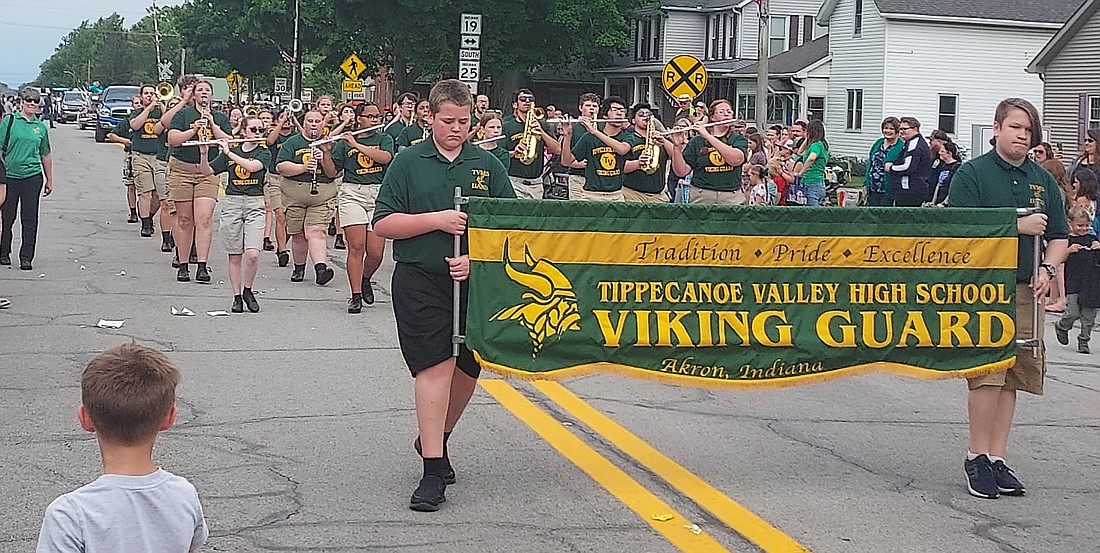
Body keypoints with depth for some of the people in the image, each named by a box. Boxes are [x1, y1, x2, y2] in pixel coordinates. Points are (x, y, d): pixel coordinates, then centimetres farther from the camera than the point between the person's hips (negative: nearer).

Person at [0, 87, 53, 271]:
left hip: (33, 177, 2)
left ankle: (26, 257, 4)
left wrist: (49, 180, 19)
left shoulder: (41, 127, 11)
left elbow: (45, 155, 19)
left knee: (30, 219, -1)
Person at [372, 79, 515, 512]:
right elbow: (383, 224, -1)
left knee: (467, 369, 11)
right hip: (420, 281, -3)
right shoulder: (408, 163, 3)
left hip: (474, 281, 3)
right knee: (434, 366, -10)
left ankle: (436, 439, 36)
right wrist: (436, 220, -13)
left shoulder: (488, 165, 8)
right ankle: (433, 471, -7)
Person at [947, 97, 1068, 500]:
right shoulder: (972, 174, -1)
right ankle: (977, 458, 2)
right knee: (987, 372, -10)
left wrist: (1046, 269, 1)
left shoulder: (1043, 180, 15)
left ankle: (997, 457, 14)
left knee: (1013, 375, 7)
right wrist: (1019, 226, -12)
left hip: (1025, 289, 5)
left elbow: (1059, 237, 20)